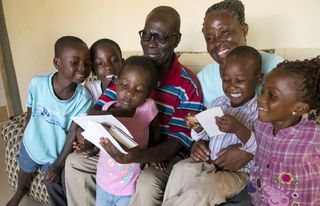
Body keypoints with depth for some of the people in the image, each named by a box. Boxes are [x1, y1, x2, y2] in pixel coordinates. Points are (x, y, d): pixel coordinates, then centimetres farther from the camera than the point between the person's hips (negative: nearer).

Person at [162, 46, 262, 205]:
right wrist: (198, 128, -11)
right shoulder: (218, 103, 4)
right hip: (209, 163, 5)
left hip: (237, 173, -5)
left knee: (200, 188, -27)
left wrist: (239, 129, -34)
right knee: (181, 169, -20)